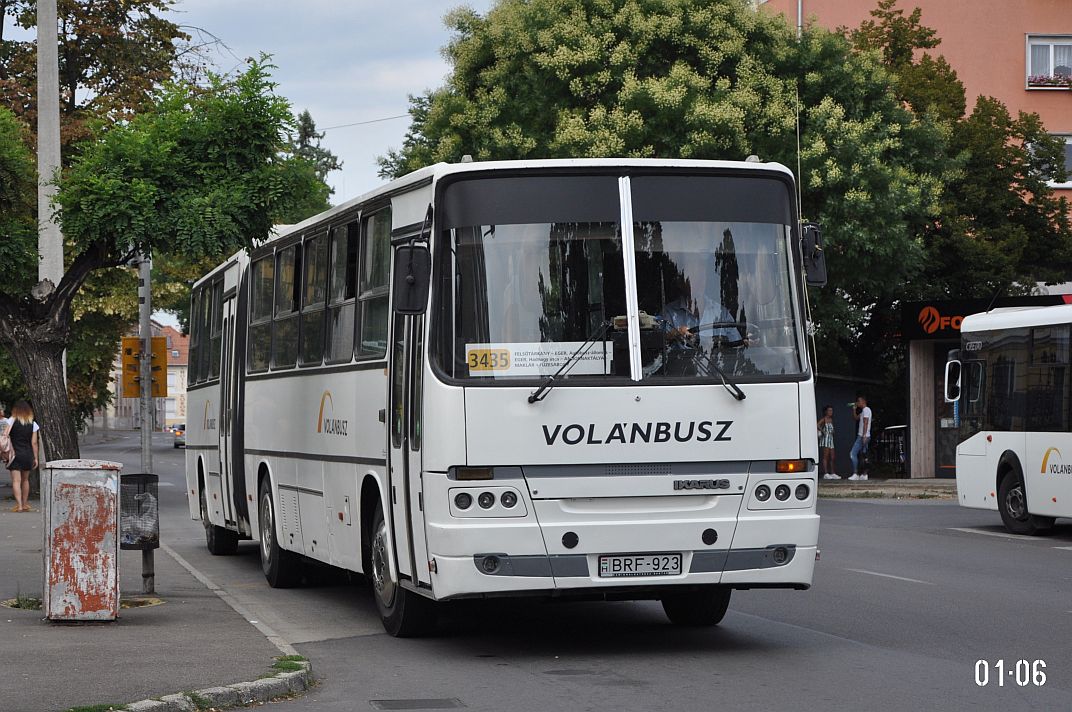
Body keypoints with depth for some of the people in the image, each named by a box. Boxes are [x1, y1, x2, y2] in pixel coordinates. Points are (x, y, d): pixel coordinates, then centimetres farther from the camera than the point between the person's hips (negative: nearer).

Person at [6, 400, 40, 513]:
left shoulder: (12, 421, -4)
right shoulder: (32, 424, 2)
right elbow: (34, 443, 3)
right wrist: (35, 458, 7)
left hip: (15, 454, -3)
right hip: (28, 455, 3)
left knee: (16, 481, -5)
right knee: (25, 480, 18)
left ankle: (19, 505, -15)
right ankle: (25, 504, 25)